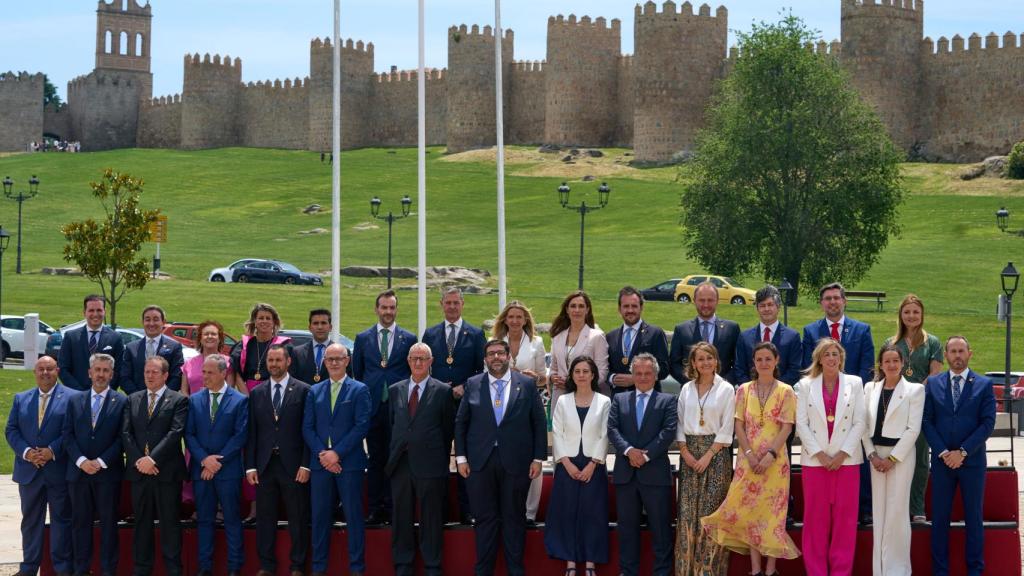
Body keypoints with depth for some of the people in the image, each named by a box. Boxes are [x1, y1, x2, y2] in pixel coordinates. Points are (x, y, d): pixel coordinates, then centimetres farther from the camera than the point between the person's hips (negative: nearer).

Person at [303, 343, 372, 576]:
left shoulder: (359, 390, 1)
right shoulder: (315, 391, 12)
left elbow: (362, 426, -8)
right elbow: (307, 427, 7)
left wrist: (337, 453, -13)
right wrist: (322, 454, -8)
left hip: (349, 462, -3)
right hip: (320, 463, 3)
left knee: (354, 516, 0)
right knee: (320, 516, 5)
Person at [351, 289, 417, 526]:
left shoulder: (409, 339, 6)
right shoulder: (363, 338, 9)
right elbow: (357, 373, 12)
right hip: (372, 406, 1)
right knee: (375, 459, 3)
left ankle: (393, 508, 4)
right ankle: (376, 509, 7)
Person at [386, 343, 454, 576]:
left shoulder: (443, 391, 0)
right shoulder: (395, 390, 11)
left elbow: (448, 428, 3)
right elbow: (391, 424, 15)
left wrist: (440, 458, 5)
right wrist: (396, 450, 10)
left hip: (430, 466, -3)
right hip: (400, 463, 3)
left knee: (432, 519, 2)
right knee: (401, 518, 8)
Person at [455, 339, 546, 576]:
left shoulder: (527, 385, 3)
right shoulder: (473, 385, 6)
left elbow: (539, 423, 4)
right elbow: (461, 423, 8)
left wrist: (538, 458, -1)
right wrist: (461, 457, 2)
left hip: (516, 462, -1)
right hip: (480, 461, 1)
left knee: (514, 518, 5)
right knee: (485, 518, 4)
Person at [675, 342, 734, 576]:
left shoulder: (726, 390, -1)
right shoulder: (686, 389, 10)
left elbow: (726, 429, -5)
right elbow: (679, 423, 9)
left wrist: (708, 455, -11)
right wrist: (685, 452, -4)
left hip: (716, 452, -3)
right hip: (689, 452, 4)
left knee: (711, 508, -5)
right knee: (687, 510, 1)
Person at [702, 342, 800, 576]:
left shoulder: (785, 392, 0)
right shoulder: (744, 390, 7)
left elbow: (786, 428, -5)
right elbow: (739, 426, 4)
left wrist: (770, 455, -16)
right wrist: (750, 454, -9)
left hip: (774, 460, -2)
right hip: (748, 459, 2)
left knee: (772, 511, -1)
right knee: (749, 511, 0)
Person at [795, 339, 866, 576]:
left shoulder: (854, 383, 5)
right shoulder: (806, 385, 6)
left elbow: (859, 423, 1)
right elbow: (801, 423, 1)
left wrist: (843, 454, -8)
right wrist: (819, 454, -8)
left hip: (846, 459, 0)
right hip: (815, 459, 0)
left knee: (845, 516, 0)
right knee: (816, 516, 1)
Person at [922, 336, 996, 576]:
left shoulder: (984, 385, 1)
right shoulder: (933, 383, 5)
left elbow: (988, 423, -5)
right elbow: (927, 421, 2)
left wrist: (962, 452, -12)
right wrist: (942, 452, -10)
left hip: (972, 461, -1)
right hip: (942, 461, 1)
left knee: (973, 517, 6)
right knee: (940, 518, 4)